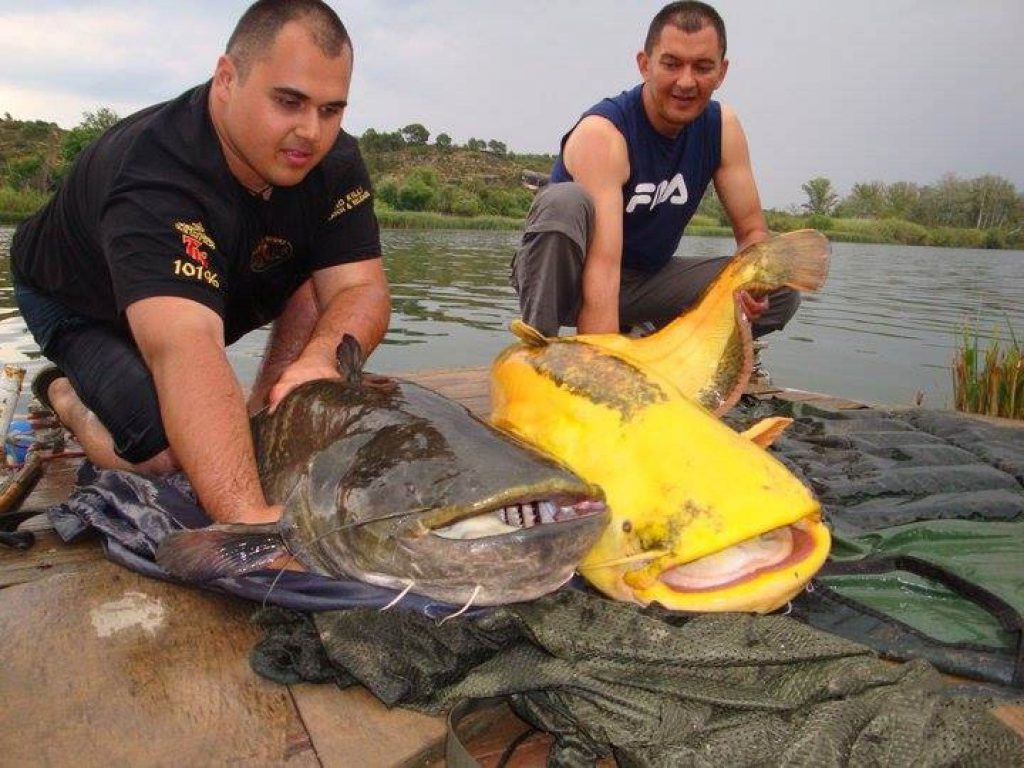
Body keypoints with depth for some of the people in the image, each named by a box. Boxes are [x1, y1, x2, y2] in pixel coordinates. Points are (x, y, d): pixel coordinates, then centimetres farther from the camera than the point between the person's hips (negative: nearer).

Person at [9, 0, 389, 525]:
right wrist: (247, 518, -66)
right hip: (79, 306, -6)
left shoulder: (334, 161, -21)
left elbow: (360, 288, -27)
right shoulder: (152, 177, -41)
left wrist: (319, 360, -50)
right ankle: (64, 394, 6)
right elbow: (184, 347, -55)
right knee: (169, 454, -26)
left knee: (325, 274, -15)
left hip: (225, 288, 6)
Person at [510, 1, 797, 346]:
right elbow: (601, 272, -37)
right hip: (565, 276, -5)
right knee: (566, 203, -37)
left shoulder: (723, 127, -5)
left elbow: (752, 230, -1)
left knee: (782, 293, -8)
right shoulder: (601, 133, -25)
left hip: (645, 279, 6)